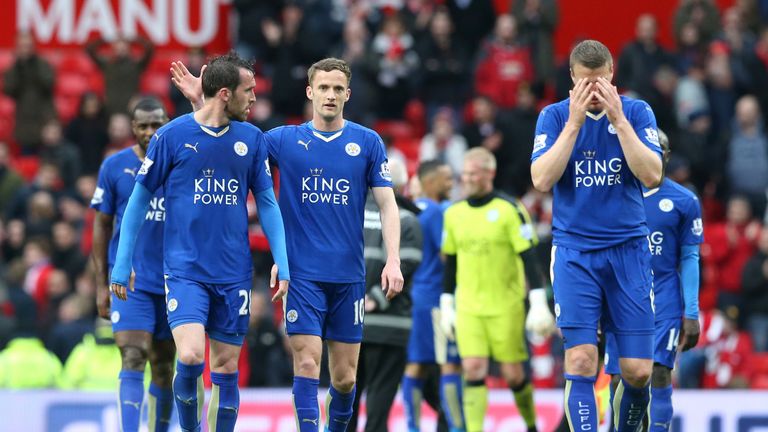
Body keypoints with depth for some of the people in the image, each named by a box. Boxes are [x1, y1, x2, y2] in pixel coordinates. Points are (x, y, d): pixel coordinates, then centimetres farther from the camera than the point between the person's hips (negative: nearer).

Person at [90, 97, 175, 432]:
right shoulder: (115, 167, 1)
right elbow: (102, 226, 5)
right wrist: (101, 284, 1)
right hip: (130, 280, -2)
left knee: (164, 368, 8)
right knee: (133, 360, -14)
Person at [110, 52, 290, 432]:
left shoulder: (252, 139, 6)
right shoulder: (172, 136, -5)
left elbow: (267, 202, 13)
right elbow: (139, 200, 2)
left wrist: (281, 262, 4)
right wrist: (121, 266, 1)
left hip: (234, 273, 4)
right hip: (184, 269, -4)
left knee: (226, 368, 4)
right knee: (191, 356, -19)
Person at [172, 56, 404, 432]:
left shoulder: (368, 142, 3)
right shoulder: (286, 140, 3)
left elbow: (387, 205, 2)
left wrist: (393, 261, -9)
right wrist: (199, 103, -4)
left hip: (348, 277, 1)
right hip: (302, 274, -1)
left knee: (345, 379, 5)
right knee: (307, 365, -12)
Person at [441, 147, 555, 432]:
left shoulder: (510, 210, -7)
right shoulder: (454, 214, 8)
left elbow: (529, 258, -9)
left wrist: (539, 304, -14)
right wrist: (446, 305, 15)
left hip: (506, 307, -3)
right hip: (467, 309, 3)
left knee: (513, 374, 3)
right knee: (473, 370, -9)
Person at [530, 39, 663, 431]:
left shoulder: (637, 112, 1)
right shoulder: (554, 116, 1)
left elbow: (652, 176, -10)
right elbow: (541, 180, -11)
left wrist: (618, 119, -16)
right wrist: (574, 122, -16)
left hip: (628, 249, 1)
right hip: (575, 252, -1)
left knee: (638, 370, -2)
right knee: (581, 362, -13)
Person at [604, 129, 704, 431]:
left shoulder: (683, 201, 4)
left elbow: (689, 259, 5)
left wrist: (692, 314, -1)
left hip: (664, 301, -2)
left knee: (658, 372, -14)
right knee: (619, 380, 0)